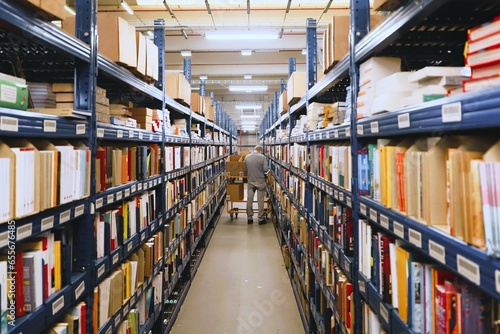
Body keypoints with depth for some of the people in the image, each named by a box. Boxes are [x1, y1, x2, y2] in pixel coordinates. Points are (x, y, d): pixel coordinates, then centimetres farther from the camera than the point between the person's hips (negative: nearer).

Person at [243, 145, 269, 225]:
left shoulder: (247, 157, 1)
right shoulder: (262, 157, -10)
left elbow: (245, 169, 7)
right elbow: (266, 169, -12)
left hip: (250, 181, 3)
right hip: (260, 181, -3)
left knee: (249, 199, 10)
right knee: (260, 200, 5)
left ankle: (250, 218, 16)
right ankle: (261, 219, 10)